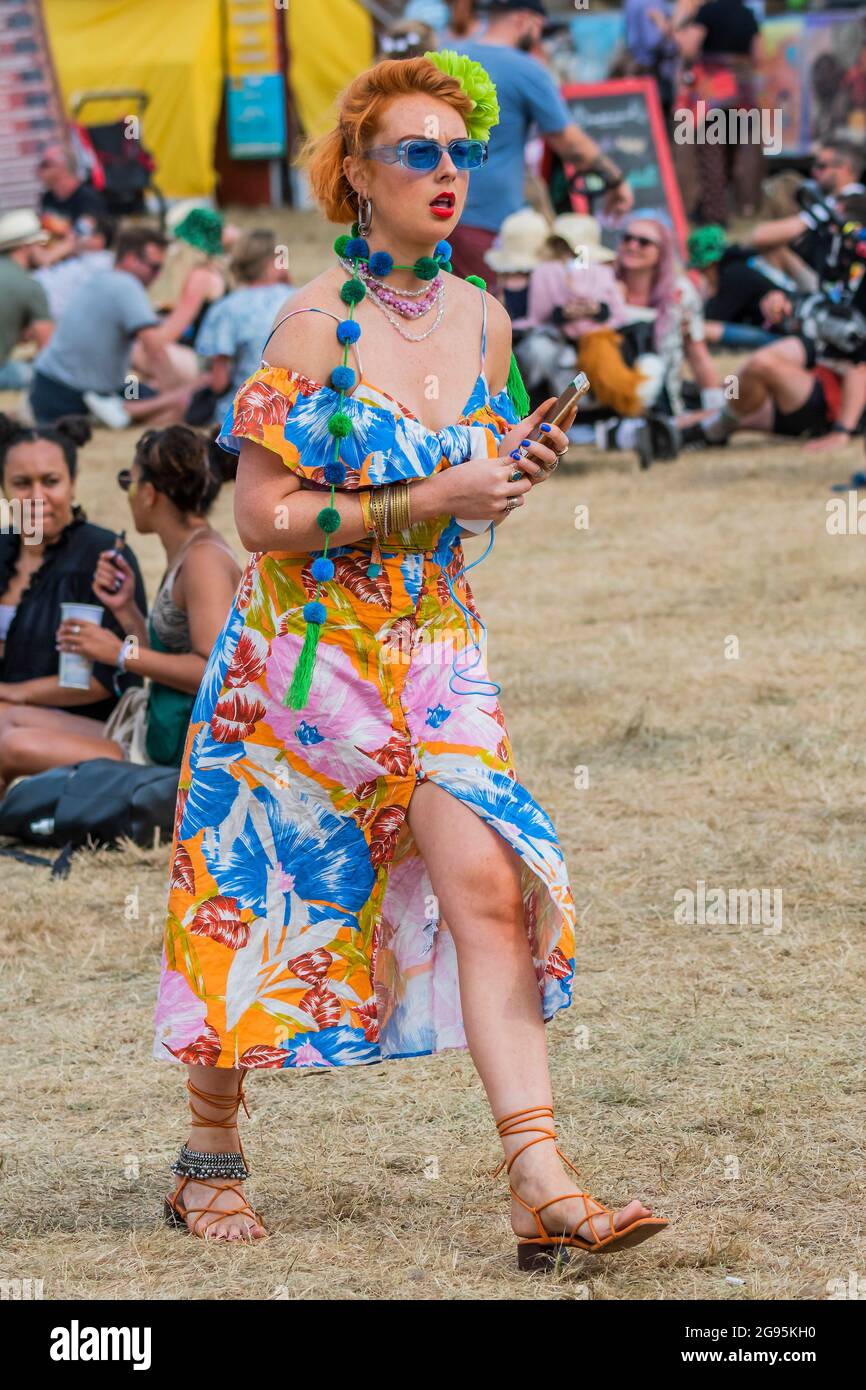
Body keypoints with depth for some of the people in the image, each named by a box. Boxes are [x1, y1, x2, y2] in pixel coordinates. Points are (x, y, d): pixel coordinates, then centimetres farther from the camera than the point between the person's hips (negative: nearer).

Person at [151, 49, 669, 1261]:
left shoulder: (481, 320, 5)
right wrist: (427, 500, -21)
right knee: (257, 908, 7)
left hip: (436, 649, 4)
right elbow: (264, 516, -16)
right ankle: (209, 1159, 28)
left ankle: (542, 1186, -16)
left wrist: (510, 474, -4)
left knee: (490, 889, -12)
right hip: (308, 648, -4)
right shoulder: (318, 322, -13)